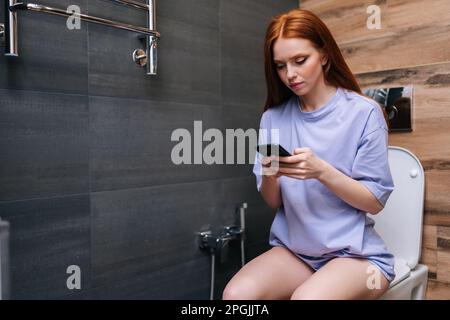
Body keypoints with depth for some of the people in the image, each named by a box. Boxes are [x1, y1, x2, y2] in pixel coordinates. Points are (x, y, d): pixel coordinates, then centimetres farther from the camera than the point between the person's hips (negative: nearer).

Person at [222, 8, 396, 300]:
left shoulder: (364, 113, -8)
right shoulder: (274, 117, 3)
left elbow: (375, 201, -7)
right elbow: (273, 202, 5)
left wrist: (322, 171, -23)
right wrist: (270, 176, -18)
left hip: (355, 253, -2)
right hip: (293, 250, 3)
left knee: (305, 297, -32)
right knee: (236, 294, -24)